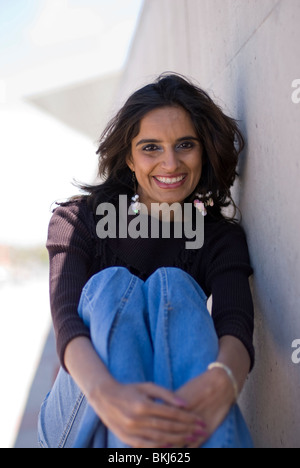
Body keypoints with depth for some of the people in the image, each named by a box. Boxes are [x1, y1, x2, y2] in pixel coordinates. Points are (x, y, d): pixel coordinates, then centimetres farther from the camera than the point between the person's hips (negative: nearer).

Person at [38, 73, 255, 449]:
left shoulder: (222, 238, 1)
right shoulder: (78, 219, -1)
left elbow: (236, 327, -19)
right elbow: (66, 319, -19)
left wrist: (222, 381, -45)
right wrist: (106, 393, -43)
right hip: (84, 416, 0)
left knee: (173, 286, -25)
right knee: (111, 285, -26)